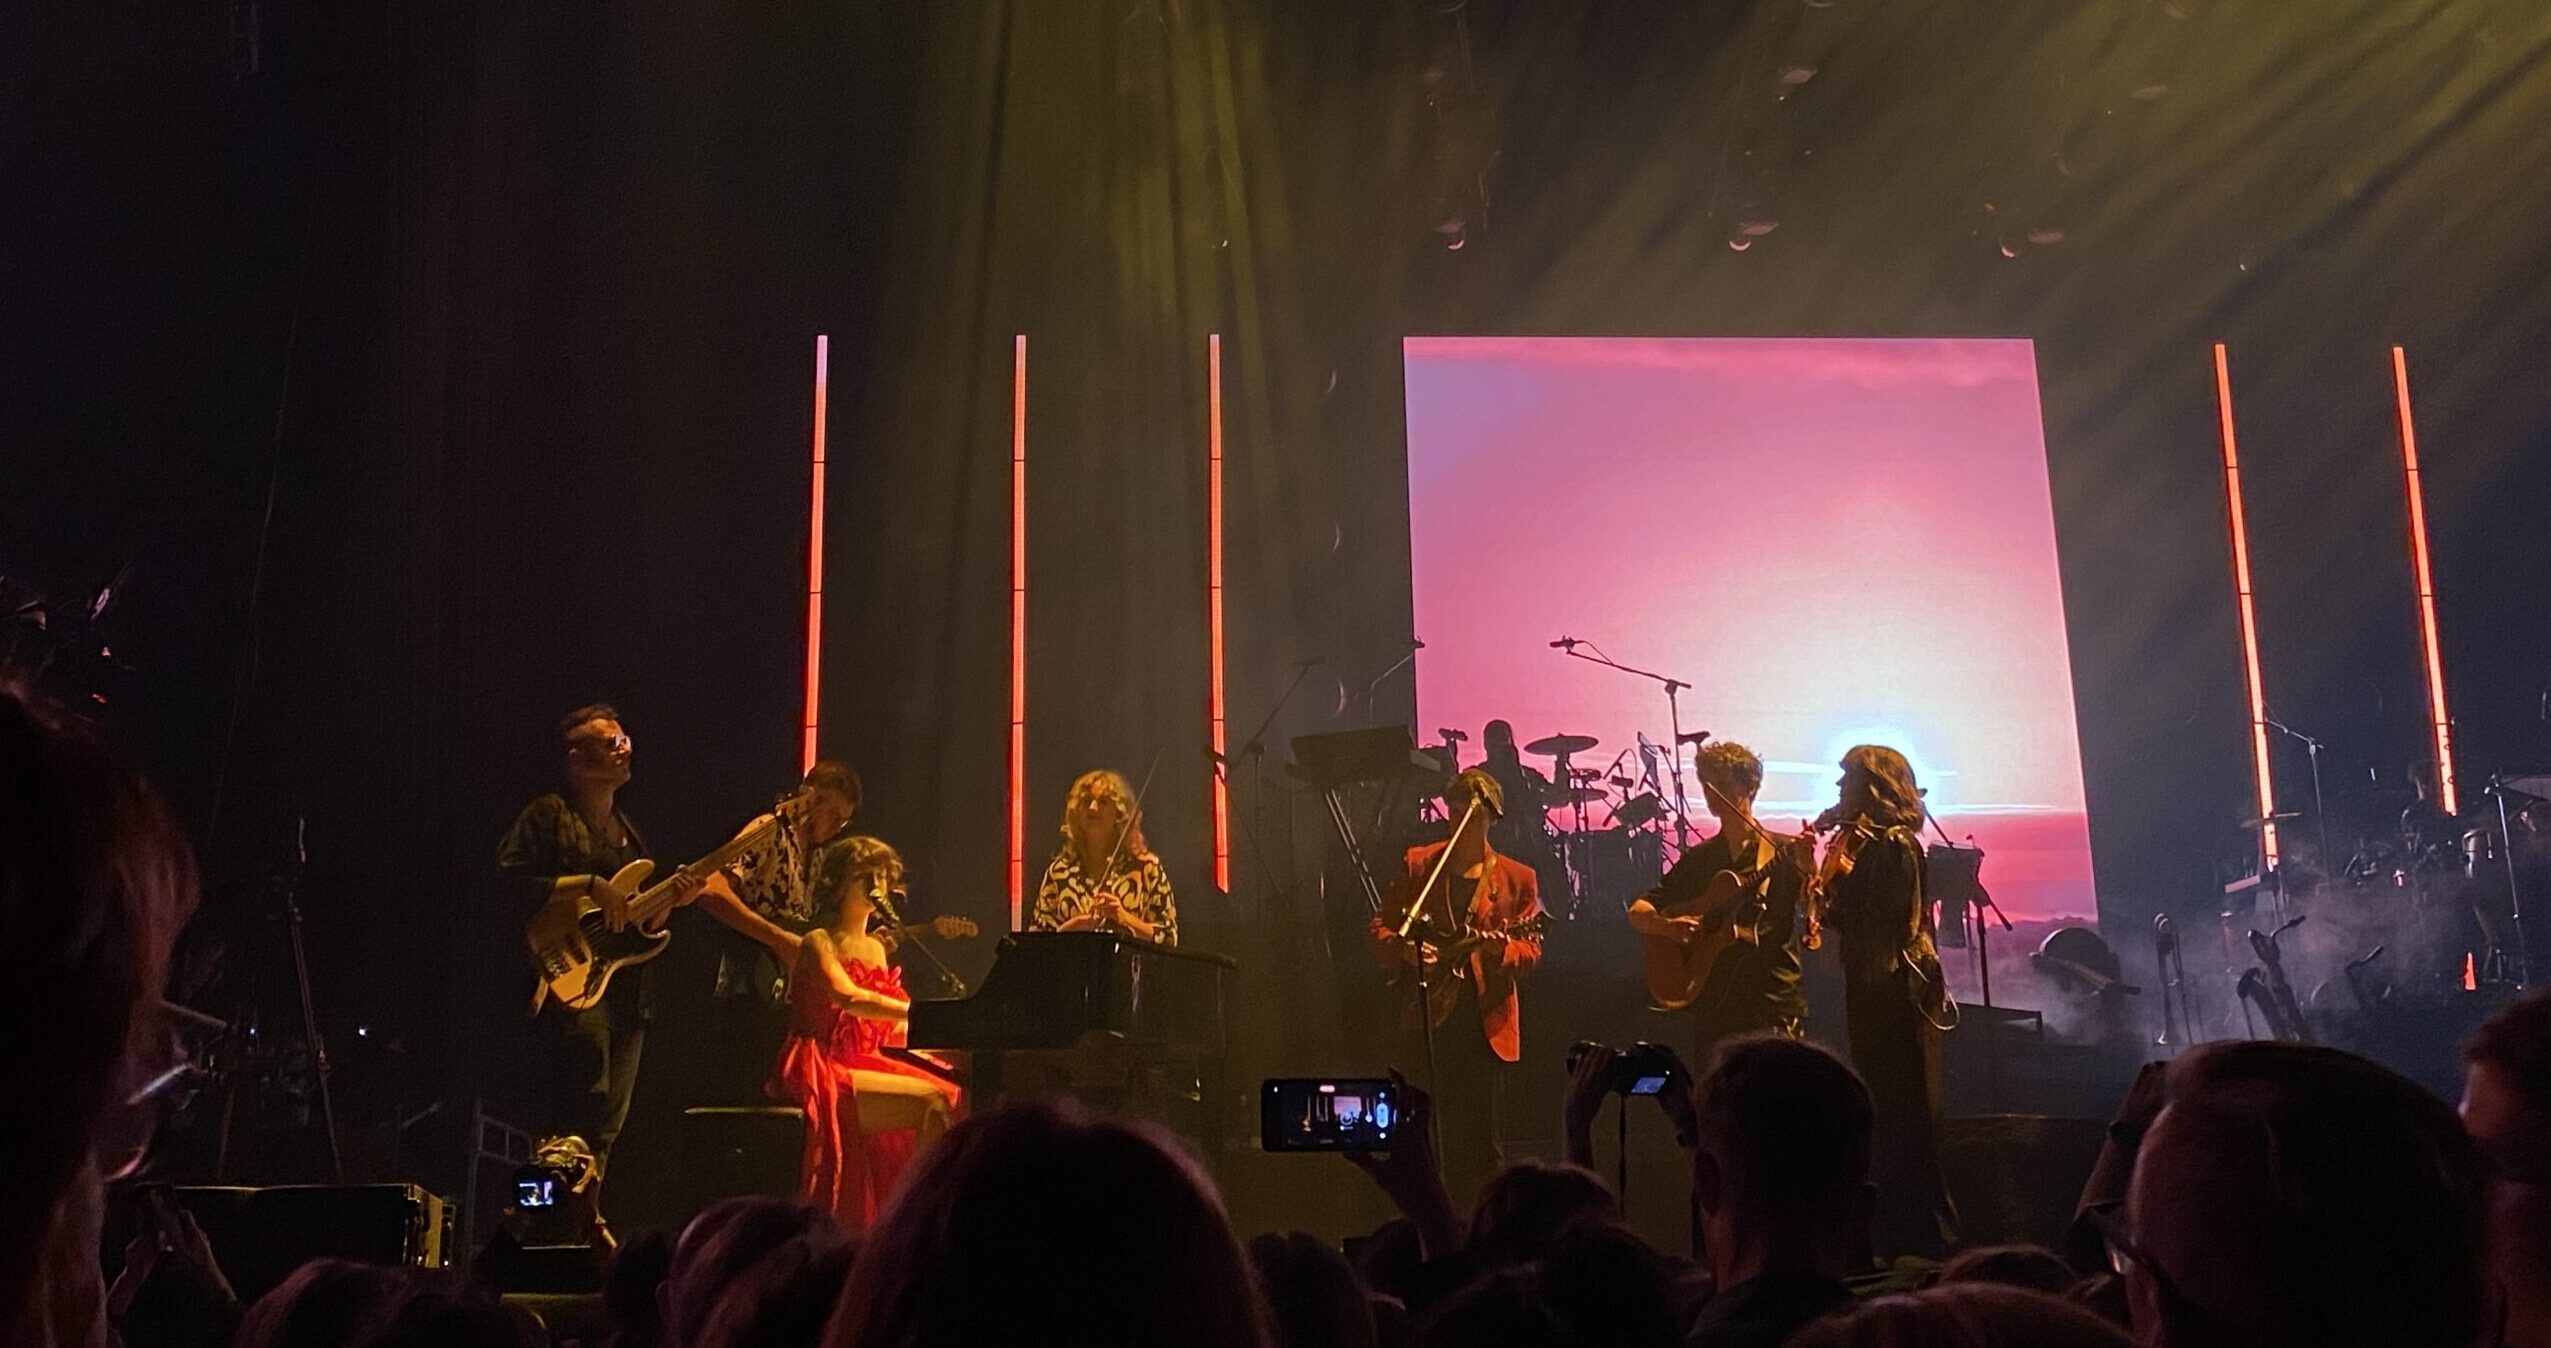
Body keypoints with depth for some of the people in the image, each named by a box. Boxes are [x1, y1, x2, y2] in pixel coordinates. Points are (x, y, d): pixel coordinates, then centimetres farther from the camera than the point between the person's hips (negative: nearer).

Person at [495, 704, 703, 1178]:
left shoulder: (626, 828, 22)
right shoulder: (549, 815, -1)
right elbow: (511, 883, -12)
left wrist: (669, 900, 4)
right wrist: (588, 884, -17)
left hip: (627, 986, 8)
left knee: (609, 1122, 8)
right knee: (588, 1104, -21)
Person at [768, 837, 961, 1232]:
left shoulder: (875, 949, 21)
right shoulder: (819, 943, -2)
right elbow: (848, 998, -23)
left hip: (866, 1063, 7)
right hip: (824, 1070, -7)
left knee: (954, 1093, -19)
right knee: (933, 1103, -27)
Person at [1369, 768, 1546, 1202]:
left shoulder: (1517, 879, 6)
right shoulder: (1417, 865, 9)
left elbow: (1531, 947, 2)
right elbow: (1381, 924, 11)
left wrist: (1502, 949, -19)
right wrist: (1406, 949, -9)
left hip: (1487, 1022, -1)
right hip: (1430, 1018, 1)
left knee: (1484, 1139, -2)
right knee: (1439, 1134, 3)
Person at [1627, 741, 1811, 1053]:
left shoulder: (1782, 852, 1)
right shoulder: (1698, 859, 13)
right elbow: (1637, 912, 11)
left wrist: (1807, 867, -29)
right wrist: (1665, 925, -10)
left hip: (1773, 1005, -4)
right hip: (1712, 1004, 4)